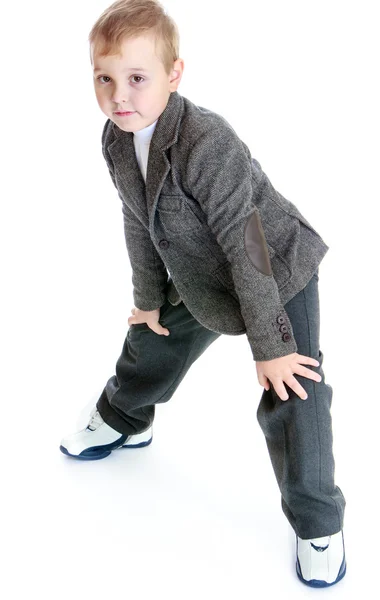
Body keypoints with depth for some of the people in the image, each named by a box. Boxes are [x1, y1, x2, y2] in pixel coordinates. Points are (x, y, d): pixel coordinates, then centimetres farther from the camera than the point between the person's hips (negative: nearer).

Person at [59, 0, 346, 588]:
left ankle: (318, 523, 9)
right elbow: (139, 224, 4)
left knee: (291, 398, -13)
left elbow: (247, 246, -33)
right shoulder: (117, 140, -10)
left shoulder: (208, 142, -34)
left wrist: (270, 345, -29)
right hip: (199, 281, 7)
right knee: (150, 350, 22)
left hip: (279, 273, -7)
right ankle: (123, 420, 55)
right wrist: (148, 298, 12)